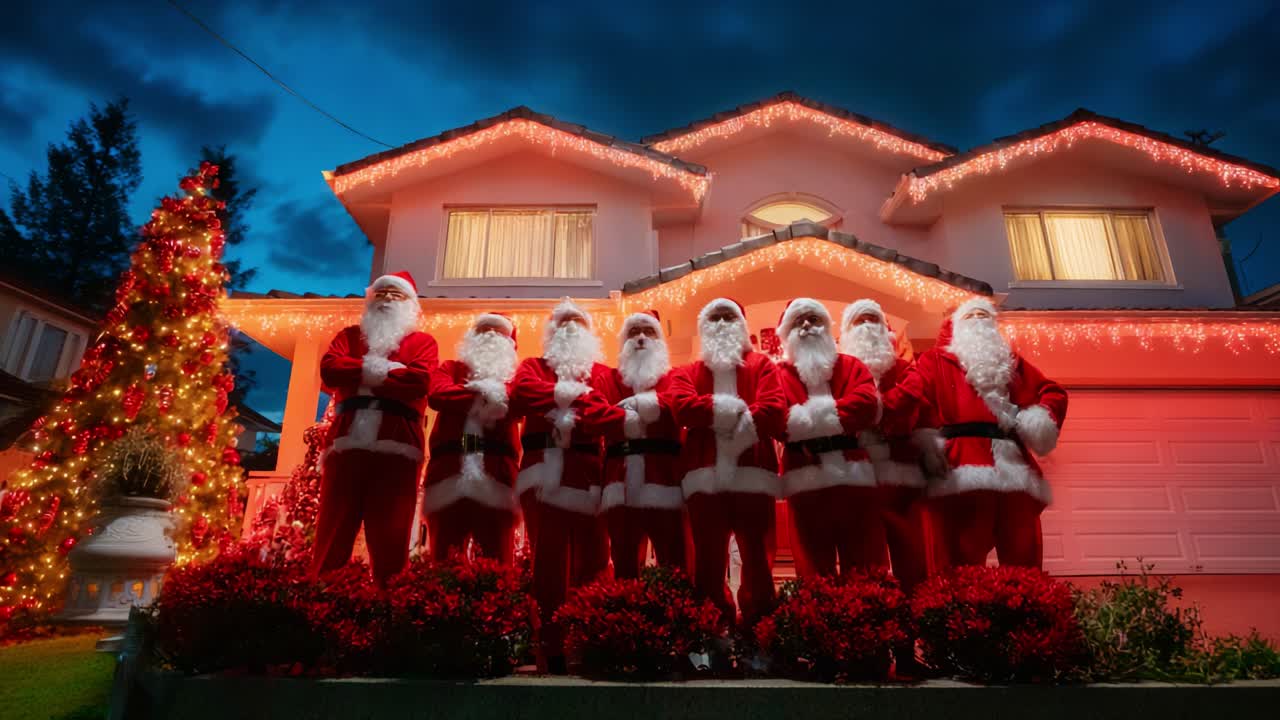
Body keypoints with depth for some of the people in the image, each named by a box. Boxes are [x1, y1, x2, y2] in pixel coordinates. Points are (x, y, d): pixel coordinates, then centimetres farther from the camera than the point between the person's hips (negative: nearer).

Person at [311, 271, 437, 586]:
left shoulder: (423, 342, 15)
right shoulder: (350, 335, 22)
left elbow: (419, 380, -6)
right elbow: (329, 369, 2)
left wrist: (363, 372, -1)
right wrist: (386, 369, -5)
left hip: (396, 447, -2)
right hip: (347, 443, 2)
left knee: (390, 539, -1)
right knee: (331, 534, 1)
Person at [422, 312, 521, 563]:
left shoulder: (515, 376, 22)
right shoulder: (450, 368, 22)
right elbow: (437, 395, -1)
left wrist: (481, 390, -8)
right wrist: (485, 395, -4)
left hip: (497, 477, 0)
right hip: (450, 474, 0)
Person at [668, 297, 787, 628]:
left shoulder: (761, 365, 16)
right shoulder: (686, 372, 19)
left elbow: (774, 411, -3)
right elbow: (683, 407, -3)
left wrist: (715, 413, -10)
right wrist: (736, 408, -7)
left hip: (752, 475, -1)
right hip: (705, 477, 1)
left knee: (758, 563, 2)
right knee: (708, 565, 4)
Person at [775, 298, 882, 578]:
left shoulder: (850, 365, 16)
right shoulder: (778, 373, 11)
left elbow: (867, 402, -3)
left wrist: (810, 418, -13)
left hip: (854, 472, 2)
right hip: (806, 478, -1)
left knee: (867, 568, 5)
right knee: (814, 569, 3)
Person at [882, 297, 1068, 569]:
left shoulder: (1012, 361, 30)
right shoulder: (937, 359, 16)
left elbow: (1052, 392, 24)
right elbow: (907, 393, 2)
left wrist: (1043, 419, 2)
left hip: (1015, 466, 5)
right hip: (963, 466, -4)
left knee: (1024, 561, 4)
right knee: (963, 564, -6)